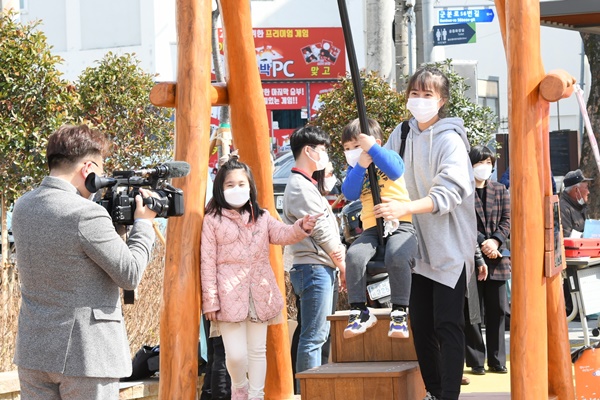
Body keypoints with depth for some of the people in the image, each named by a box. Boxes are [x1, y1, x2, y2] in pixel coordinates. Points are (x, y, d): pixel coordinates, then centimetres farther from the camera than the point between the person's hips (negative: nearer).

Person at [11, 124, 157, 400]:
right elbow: (130, 275, -12)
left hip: (33, 351, 7)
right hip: (84, 354, -7)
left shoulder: (22, 207, 5)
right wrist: (143, 223, 2)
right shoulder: (87, 214, -19)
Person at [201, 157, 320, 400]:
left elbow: (282, 234, -7)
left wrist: (302, 227, -30)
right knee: (236, 354, -7)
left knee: (258, 351, 9)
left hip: (260, 294, 4)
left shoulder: (262, 218, 11)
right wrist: (210, 300, -9)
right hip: (229, 296, -4)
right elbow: (208, 262, -3)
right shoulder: (212, 220, -1)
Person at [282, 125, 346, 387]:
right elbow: (321, 230, -12)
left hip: (321, 269, 11)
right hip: (313, 268, -11)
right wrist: (343, 265, -4)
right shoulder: (299, 186, -12)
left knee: (318, 336, 12)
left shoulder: (306, 184, 20)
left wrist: (339, 266, 12)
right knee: (313, 338, -11)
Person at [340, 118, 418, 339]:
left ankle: (399, 312, -23)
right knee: (354, 255, -27)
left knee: (397, 256, -35)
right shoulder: (354, 169, 18)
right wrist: (361, 166, -11)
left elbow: (395, 171, -15)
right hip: (371, 228, 4)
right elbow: (349, 193, -1)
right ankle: (359, 311, -19)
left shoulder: (389, 156, 8)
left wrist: (371, 148, -17)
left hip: (401, 224, -4)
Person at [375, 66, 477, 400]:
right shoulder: (402, 134, 7)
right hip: (417, 246, 6)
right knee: (421, 325, 10)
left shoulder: (450, 139, -12)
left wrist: (405, 208, -33)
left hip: (449, 246, -6)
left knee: (448, 325, -6)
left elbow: (450, 192, -23)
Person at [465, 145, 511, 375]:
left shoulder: (500, 190, 14)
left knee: (497, 310, 6)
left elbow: (507, 220, 8)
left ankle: (497, 360, 12)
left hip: (497, 257, 4)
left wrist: (495, 240, -10)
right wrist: (482, 243, -16)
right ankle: (475, 362, 4)